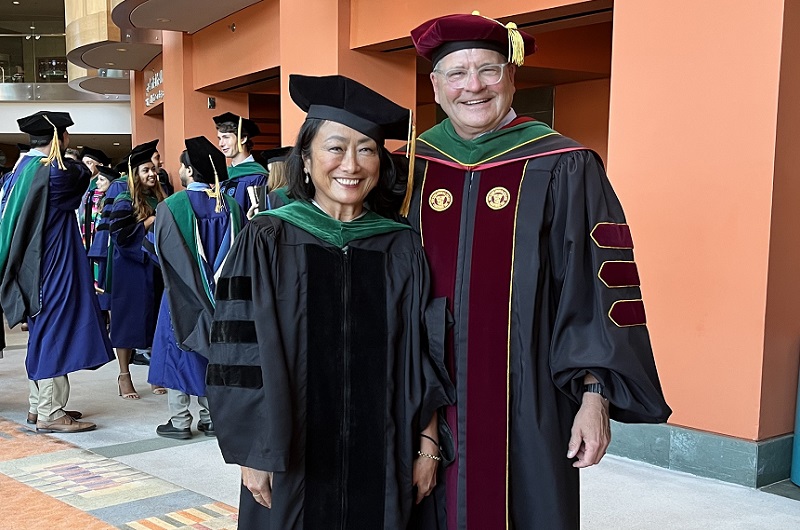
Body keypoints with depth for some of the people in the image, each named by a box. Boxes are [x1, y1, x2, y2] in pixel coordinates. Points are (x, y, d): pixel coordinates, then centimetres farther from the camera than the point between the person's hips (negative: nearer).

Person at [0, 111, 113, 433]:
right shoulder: (54, 172, -17)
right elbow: (83, 175, 4)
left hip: (32, 265, 9)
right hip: (53, 265, -9)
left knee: (43, 333, 16)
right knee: (54, 330, -4)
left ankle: (39, 405, 23)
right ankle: (50, 413, 0)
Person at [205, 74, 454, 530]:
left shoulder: (402, 248, 1)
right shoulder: (267, 242, -5)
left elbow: (423, 358, 3)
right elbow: (243, 357, -6)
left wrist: (428, 446, 2)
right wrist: (254, 456, -8)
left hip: (381, 463, 2)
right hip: (293, 460, -1)